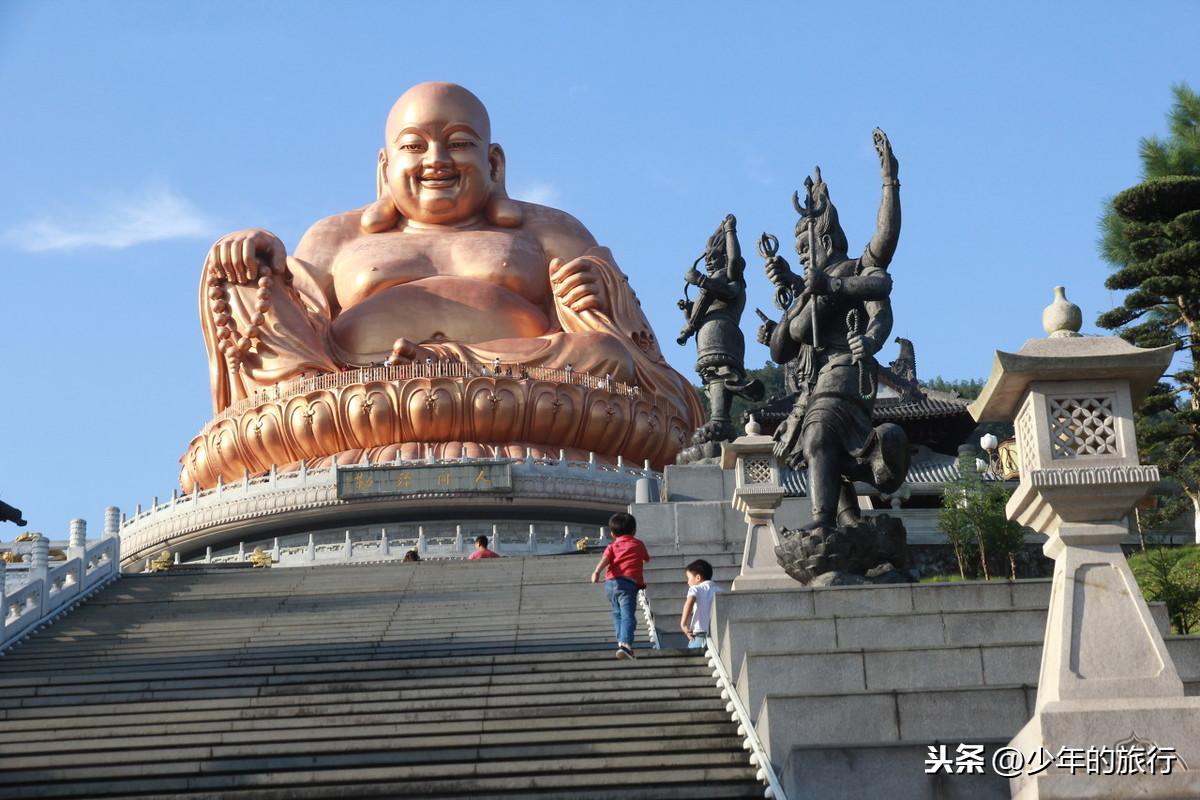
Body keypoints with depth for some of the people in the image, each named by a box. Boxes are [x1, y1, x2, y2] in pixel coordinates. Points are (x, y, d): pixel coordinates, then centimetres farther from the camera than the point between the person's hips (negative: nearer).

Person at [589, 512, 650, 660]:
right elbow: (646, 558, 37)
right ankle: (625, 644, -32)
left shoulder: (612, 546, 17)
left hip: (610, 582, 4)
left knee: (617, 614, 24)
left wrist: (597, 571, -20)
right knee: (628, 615, -15)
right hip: (628, 583, -4)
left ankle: (621, 641, 29)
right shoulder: (639, 544, 18)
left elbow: (605, 559, -4)